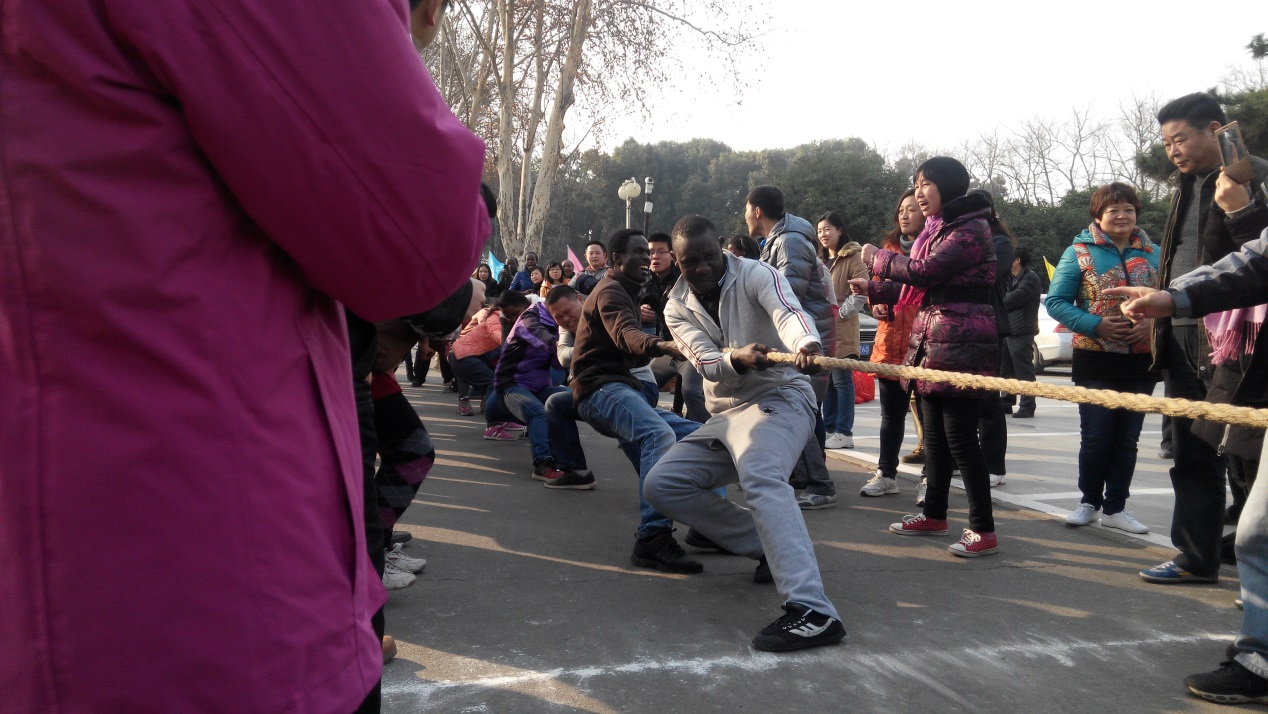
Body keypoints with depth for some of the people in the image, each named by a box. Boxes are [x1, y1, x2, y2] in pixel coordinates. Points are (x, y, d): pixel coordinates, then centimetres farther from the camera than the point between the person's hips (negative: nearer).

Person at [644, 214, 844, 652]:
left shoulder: (754, 275, -8)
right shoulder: (678, 308, 6)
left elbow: (787, 312, -30)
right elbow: (708, 364, -11)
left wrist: (806, 345, -53)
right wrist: (738, 358, -35)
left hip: (780, 397, -7)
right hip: (724, 414, 7)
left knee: (760, 477, -36)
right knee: (661, 485, 0)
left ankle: (813, 612, -46)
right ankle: (770, 549, 2)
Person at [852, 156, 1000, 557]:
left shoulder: (971, 228, -11)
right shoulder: (939, 229, 19)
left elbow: (924, 271, -21)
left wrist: (877, 257, -7)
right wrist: (873, 290, 20)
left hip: (960, 346, -10)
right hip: (932, 343, 10)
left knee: (960, 437, -8)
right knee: (935, 435, 15)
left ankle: (984, 531, -1)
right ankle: (934, 515, 27)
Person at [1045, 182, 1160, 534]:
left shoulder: (1153, 254, 7)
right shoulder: (1080, 252, -1)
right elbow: (1056, 301, -4)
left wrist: (1153, 323, -12)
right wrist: (1096, 325, -16)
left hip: (1141, 361, 3)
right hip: (1095, 360, -3)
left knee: (1127, 438, 8)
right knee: (1096, 436, 1)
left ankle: (1115, 507, 19)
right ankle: (1089, 501, 19)